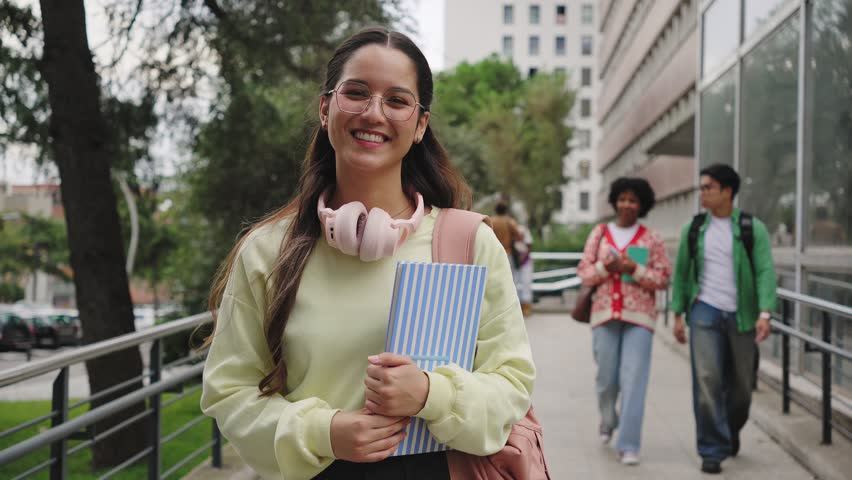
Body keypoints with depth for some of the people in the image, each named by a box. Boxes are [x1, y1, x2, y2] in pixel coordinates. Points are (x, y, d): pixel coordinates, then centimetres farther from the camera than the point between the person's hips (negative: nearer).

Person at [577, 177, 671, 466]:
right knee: (606, 378, 7)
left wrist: (634, 269, -12)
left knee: (633, 380, -9)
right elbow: (584, 273, 7)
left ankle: (629, 445, -5)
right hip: (605, 313, 2)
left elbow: (663, 279, 2)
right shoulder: (599, 234, 9)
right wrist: (605, 266, -12)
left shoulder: (652, 239, 5)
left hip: (639, 316, -2)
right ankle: (608, 422, 37)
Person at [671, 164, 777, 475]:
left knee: (741, 385, 9)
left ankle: (731, 429, 40)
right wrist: (678, 315, 7)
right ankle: (712, 451, -4)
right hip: (705, 311, 1)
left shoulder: (753, 229, -2)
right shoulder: (693, 229, 6)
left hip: (741, 315, 0)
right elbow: (681, 273, 12)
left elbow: (765, 272, -9)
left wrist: (765, 314, -21)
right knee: (707, 380, -12)